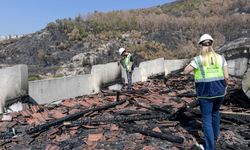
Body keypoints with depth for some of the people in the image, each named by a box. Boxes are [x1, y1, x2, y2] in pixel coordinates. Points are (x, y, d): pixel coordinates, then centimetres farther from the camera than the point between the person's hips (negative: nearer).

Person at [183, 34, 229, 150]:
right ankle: (215, 135, 47)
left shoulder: (198, 59, -11)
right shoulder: (220, 58, 0)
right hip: (219, 91, 4)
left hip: (205, 93, -4)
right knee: (215, 113, 29)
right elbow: (226, 76, -1)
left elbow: (185, 71, -5)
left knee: (207, 119, 7)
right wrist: (224, 87, 16)